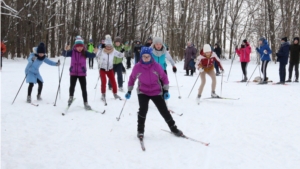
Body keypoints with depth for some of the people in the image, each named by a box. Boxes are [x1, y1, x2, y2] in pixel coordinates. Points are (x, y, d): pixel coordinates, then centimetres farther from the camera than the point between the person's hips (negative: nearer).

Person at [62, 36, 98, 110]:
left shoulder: (85, 52, -6)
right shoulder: (72, 52, -6)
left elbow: (91, 55, -20)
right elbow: (65, 54, -16)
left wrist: (94, 52, -42)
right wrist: (66, 50, -38)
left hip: (82, 73, 0)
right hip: (73, 73, 0)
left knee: (84, 89, 2)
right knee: (72, 86, -8)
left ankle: (85, 103, 11)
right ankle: (71, 97, 23)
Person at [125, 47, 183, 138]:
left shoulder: (156, 66, -12)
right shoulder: (137, 67, -11)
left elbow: (164, 77, 1)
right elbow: (132, 78, 6)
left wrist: (166, 90, -1)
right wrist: (129, 91, 9)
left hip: (156, 92, 1)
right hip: (143, 92, -1)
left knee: (164, 111, 3)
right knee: (143, 109, -24)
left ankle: (173, 128, 22)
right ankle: (140, 130, -7)